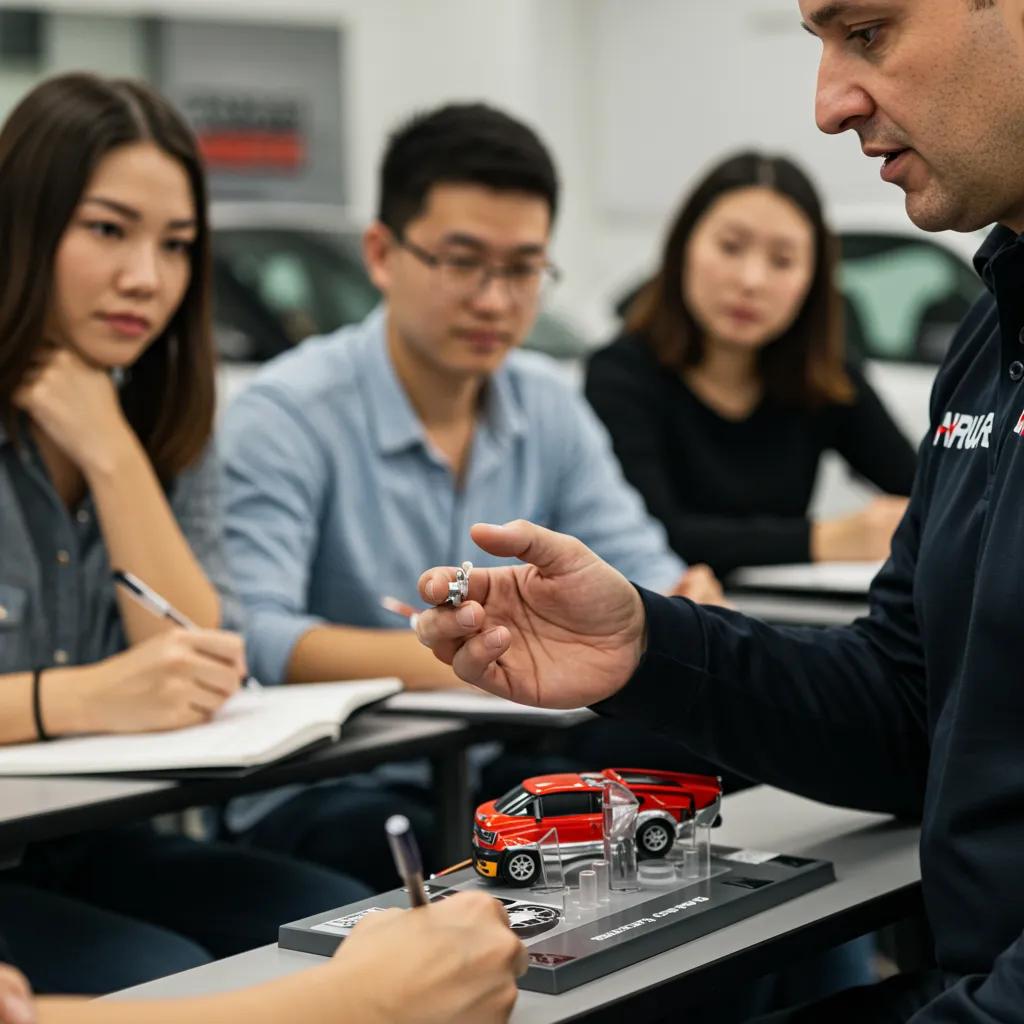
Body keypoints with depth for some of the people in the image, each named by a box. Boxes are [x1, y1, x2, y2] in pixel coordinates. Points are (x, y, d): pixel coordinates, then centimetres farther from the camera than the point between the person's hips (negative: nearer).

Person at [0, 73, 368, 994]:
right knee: (166, 980, -29)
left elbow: (202, 679, -3)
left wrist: (110, 452, -11)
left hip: (92, 849, 6)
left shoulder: (168, 428, 9)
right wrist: (85, 699, -34)